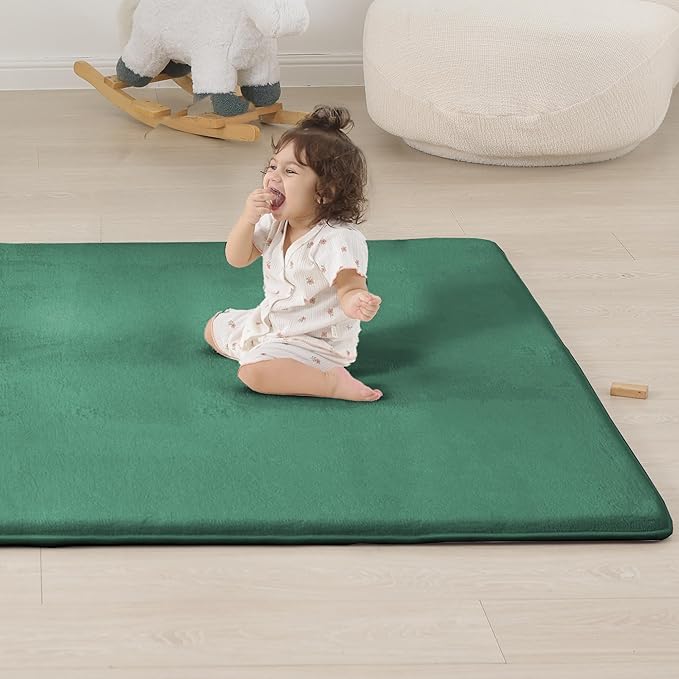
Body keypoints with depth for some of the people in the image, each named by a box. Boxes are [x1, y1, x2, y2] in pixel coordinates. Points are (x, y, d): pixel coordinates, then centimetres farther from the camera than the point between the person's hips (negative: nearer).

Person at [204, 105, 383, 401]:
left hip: (314, 341, -9)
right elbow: (237, 259, 0)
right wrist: (247, 219, -20)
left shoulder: (338, 240, -27)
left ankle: (333, 382, -23)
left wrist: (357, 302, -55)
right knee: (214, 329, 21)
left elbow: (349, 289, -28)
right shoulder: (274, 224, -3)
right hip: (270, 321, 9)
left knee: (254, 372, -31)